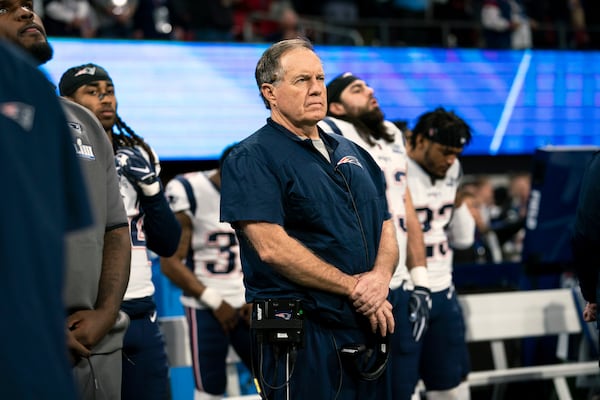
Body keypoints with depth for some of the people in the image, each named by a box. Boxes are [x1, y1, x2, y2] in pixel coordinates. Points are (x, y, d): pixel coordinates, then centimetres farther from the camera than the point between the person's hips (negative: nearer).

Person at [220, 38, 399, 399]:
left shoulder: (352, 153, 18)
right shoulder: (252, 159, -5)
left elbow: (387, 230, 15)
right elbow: (272, 247, -16)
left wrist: (380, 277, -8)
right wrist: (354, 287, -14)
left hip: (368, 329, 7)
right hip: (301, 336, -7)